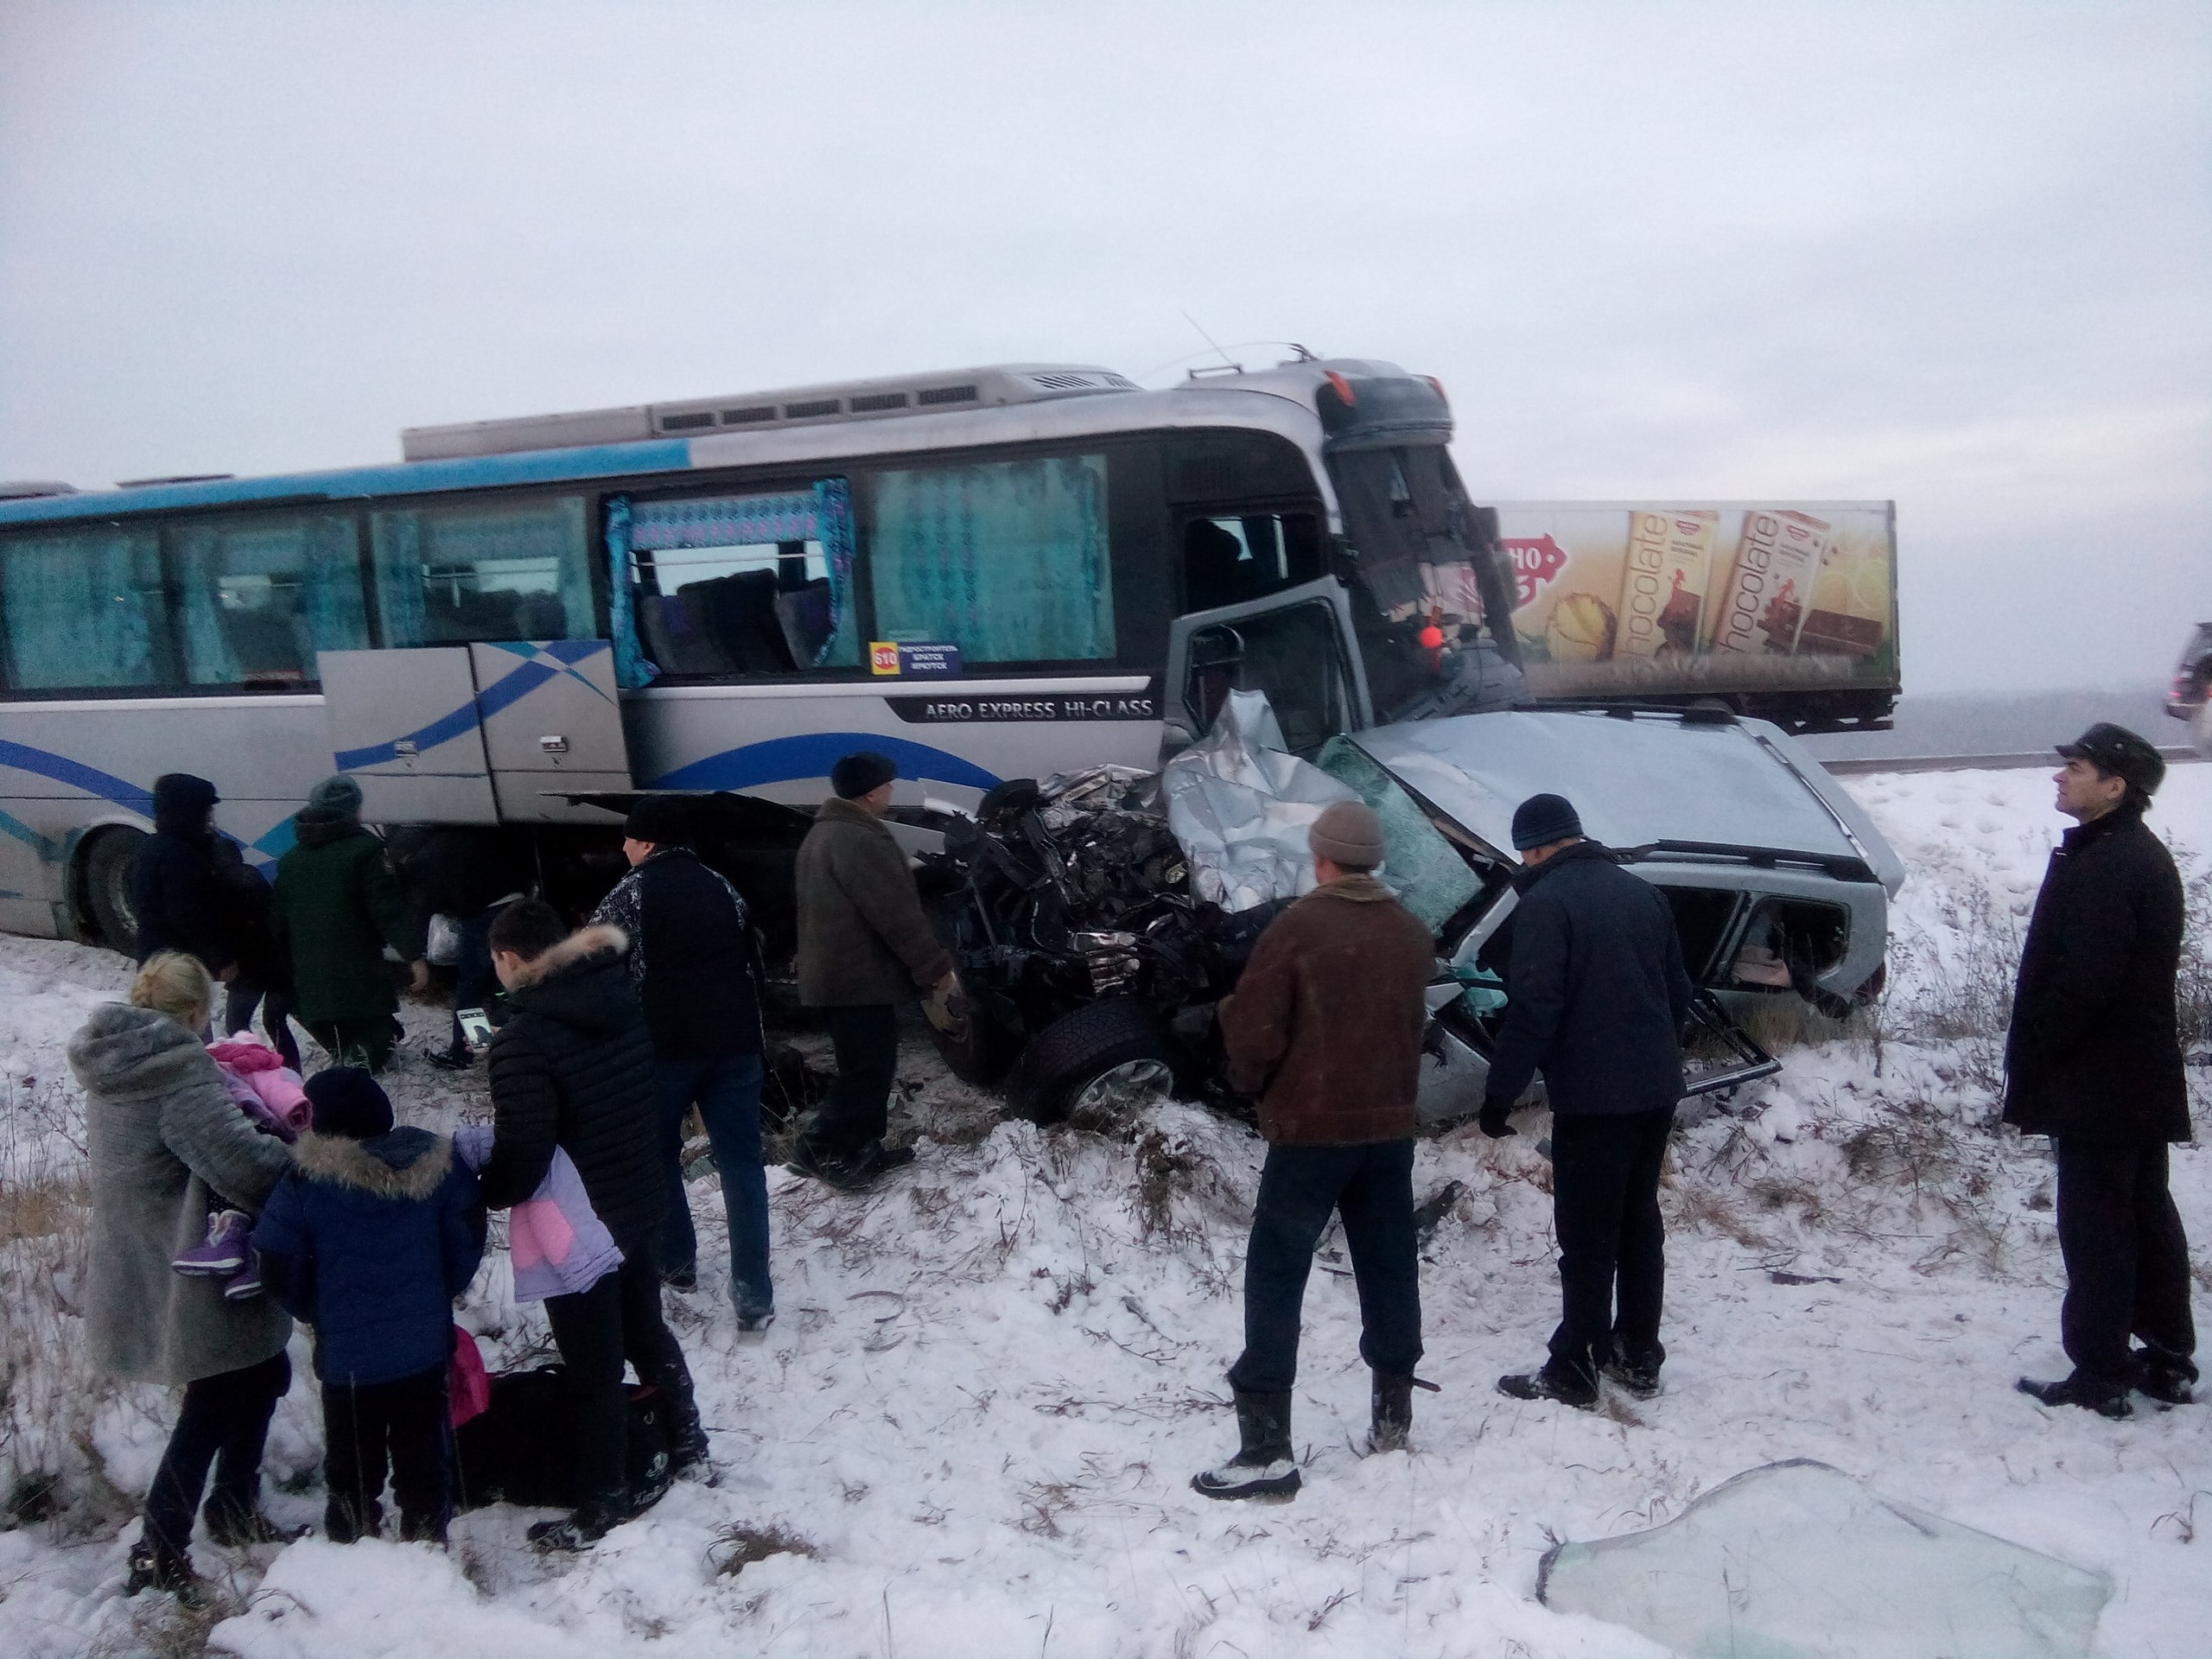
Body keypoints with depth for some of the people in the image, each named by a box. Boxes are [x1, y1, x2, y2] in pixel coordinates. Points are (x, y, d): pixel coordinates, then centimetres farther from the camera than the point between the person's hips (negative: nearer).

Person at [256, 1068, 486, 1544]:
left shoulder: (306, 1183, -14)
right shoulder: (436, 1164, -6)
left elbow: (279, 1273, -8)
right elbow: (468, 1241, 1)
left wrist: (316, 1313, 11)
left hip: (347, 1354, -2)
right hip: (426, 1348, 2)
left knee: (353, 1463, 15)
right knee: (423, 1452, 15)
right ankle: (427, 1540, 23)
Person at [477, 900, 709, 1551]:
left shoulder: (523, 1042, -25)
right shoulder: (622, 1003, -4)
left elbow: (520, 1160, -25)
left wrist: (479, 1191, -6)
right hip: (641, 1203, 7)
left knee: (593, 1372, 7)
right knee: (646, 1331, 26)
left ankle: (603, 1510, 22)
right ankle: (689, 1449, 43)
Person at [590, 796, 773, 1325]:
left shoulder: (629, 896, -3)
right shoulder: (723, 889, 15)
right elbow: (754, 964, 19)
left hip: (662, 1047, -4)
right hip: (734, 1043, 4)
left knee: (659, 1156, 18)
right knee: (741, 1163, 2)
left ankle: (675, 1261, 30)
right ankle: (753, 1294, -2)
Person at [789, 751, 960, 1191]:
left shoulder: (824, 833, 15)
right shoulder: (860, 841, -20)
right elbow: (899, 917, -22)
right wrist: (938, 970, -15)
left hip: (834, 974, 11)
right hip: (860, 978, -11)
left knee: (864, 1067, 18)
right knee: (870, 1070, -3)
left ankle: (859, 1150, 24)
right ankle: (819, 1150, -1)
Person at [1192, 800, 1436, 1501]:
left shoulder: (1297, 928, -13)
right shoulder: (1412, 936, 5)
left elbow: (1255, 1031, -13)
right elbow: (1413, 1026, 13)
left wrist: (1251, 1081, 5)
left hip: (1311, 1129, -6)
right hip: (1390, 1127, 6)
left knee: (1276, 1279, -2)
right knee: (1389, 1270, 17)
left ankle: (1266, 1446, -6)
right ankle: (1394, 1411, 28)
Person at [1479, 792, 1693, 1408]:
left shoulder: (1544, 902, -12)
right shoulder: (1642, 893, 11)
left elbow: (1532, 1010, -19)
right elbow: (1679, 992, 16)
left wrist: (1499, 1094, -13)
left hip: (1591, 1096, -7)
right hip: (1657, 1090, 7)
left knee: (1587, 1234, -1)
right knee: (1640, 1222, 17)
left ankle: (1574, 1372, 5)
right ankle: (1639, 1357, 25)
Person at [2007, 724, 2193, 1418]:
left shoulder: (2102, 866, -21)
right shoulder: (2144, 855, 12)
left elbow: (2082, 982, -25)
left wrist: (2030, 1063, -14)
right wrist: (2039, 1059, 17)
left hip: (2097, 1086, -10)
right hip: (2143, 1082, 10)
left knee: (2095, 1228, -2)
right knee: (2147, 1216, 16)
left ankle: (2101, 1375, 5)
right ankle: (2169, 1360, 25)